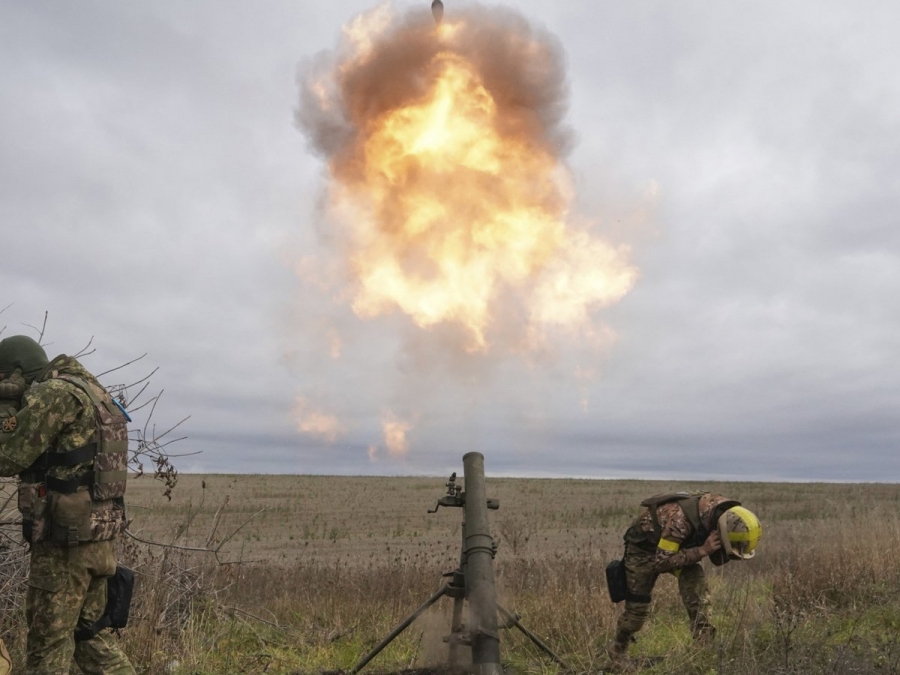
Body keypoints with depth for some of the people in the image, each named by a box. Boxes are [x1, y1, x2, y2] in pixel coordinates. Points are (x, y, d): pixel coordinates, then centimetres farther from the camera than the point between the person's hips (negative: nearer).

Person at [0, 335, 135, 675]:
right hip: (98, 536, 9)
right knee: (87, 632, 20)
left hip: (66, 539, -9)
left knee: (48, 645, 4)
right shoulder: (86, 389, 15)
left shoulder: (55, 393, -13)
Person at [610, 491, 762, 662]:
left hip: (675, 544, 6)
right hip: (644, 545, -6)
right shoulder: (681, 519, -43)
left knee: (696, 582, -22)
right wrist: (702, 551, -41)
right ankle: (618, 652, 26)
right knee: (637, 606, 2)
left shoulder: (724, 512, -20)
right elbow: (661, 562, -34)